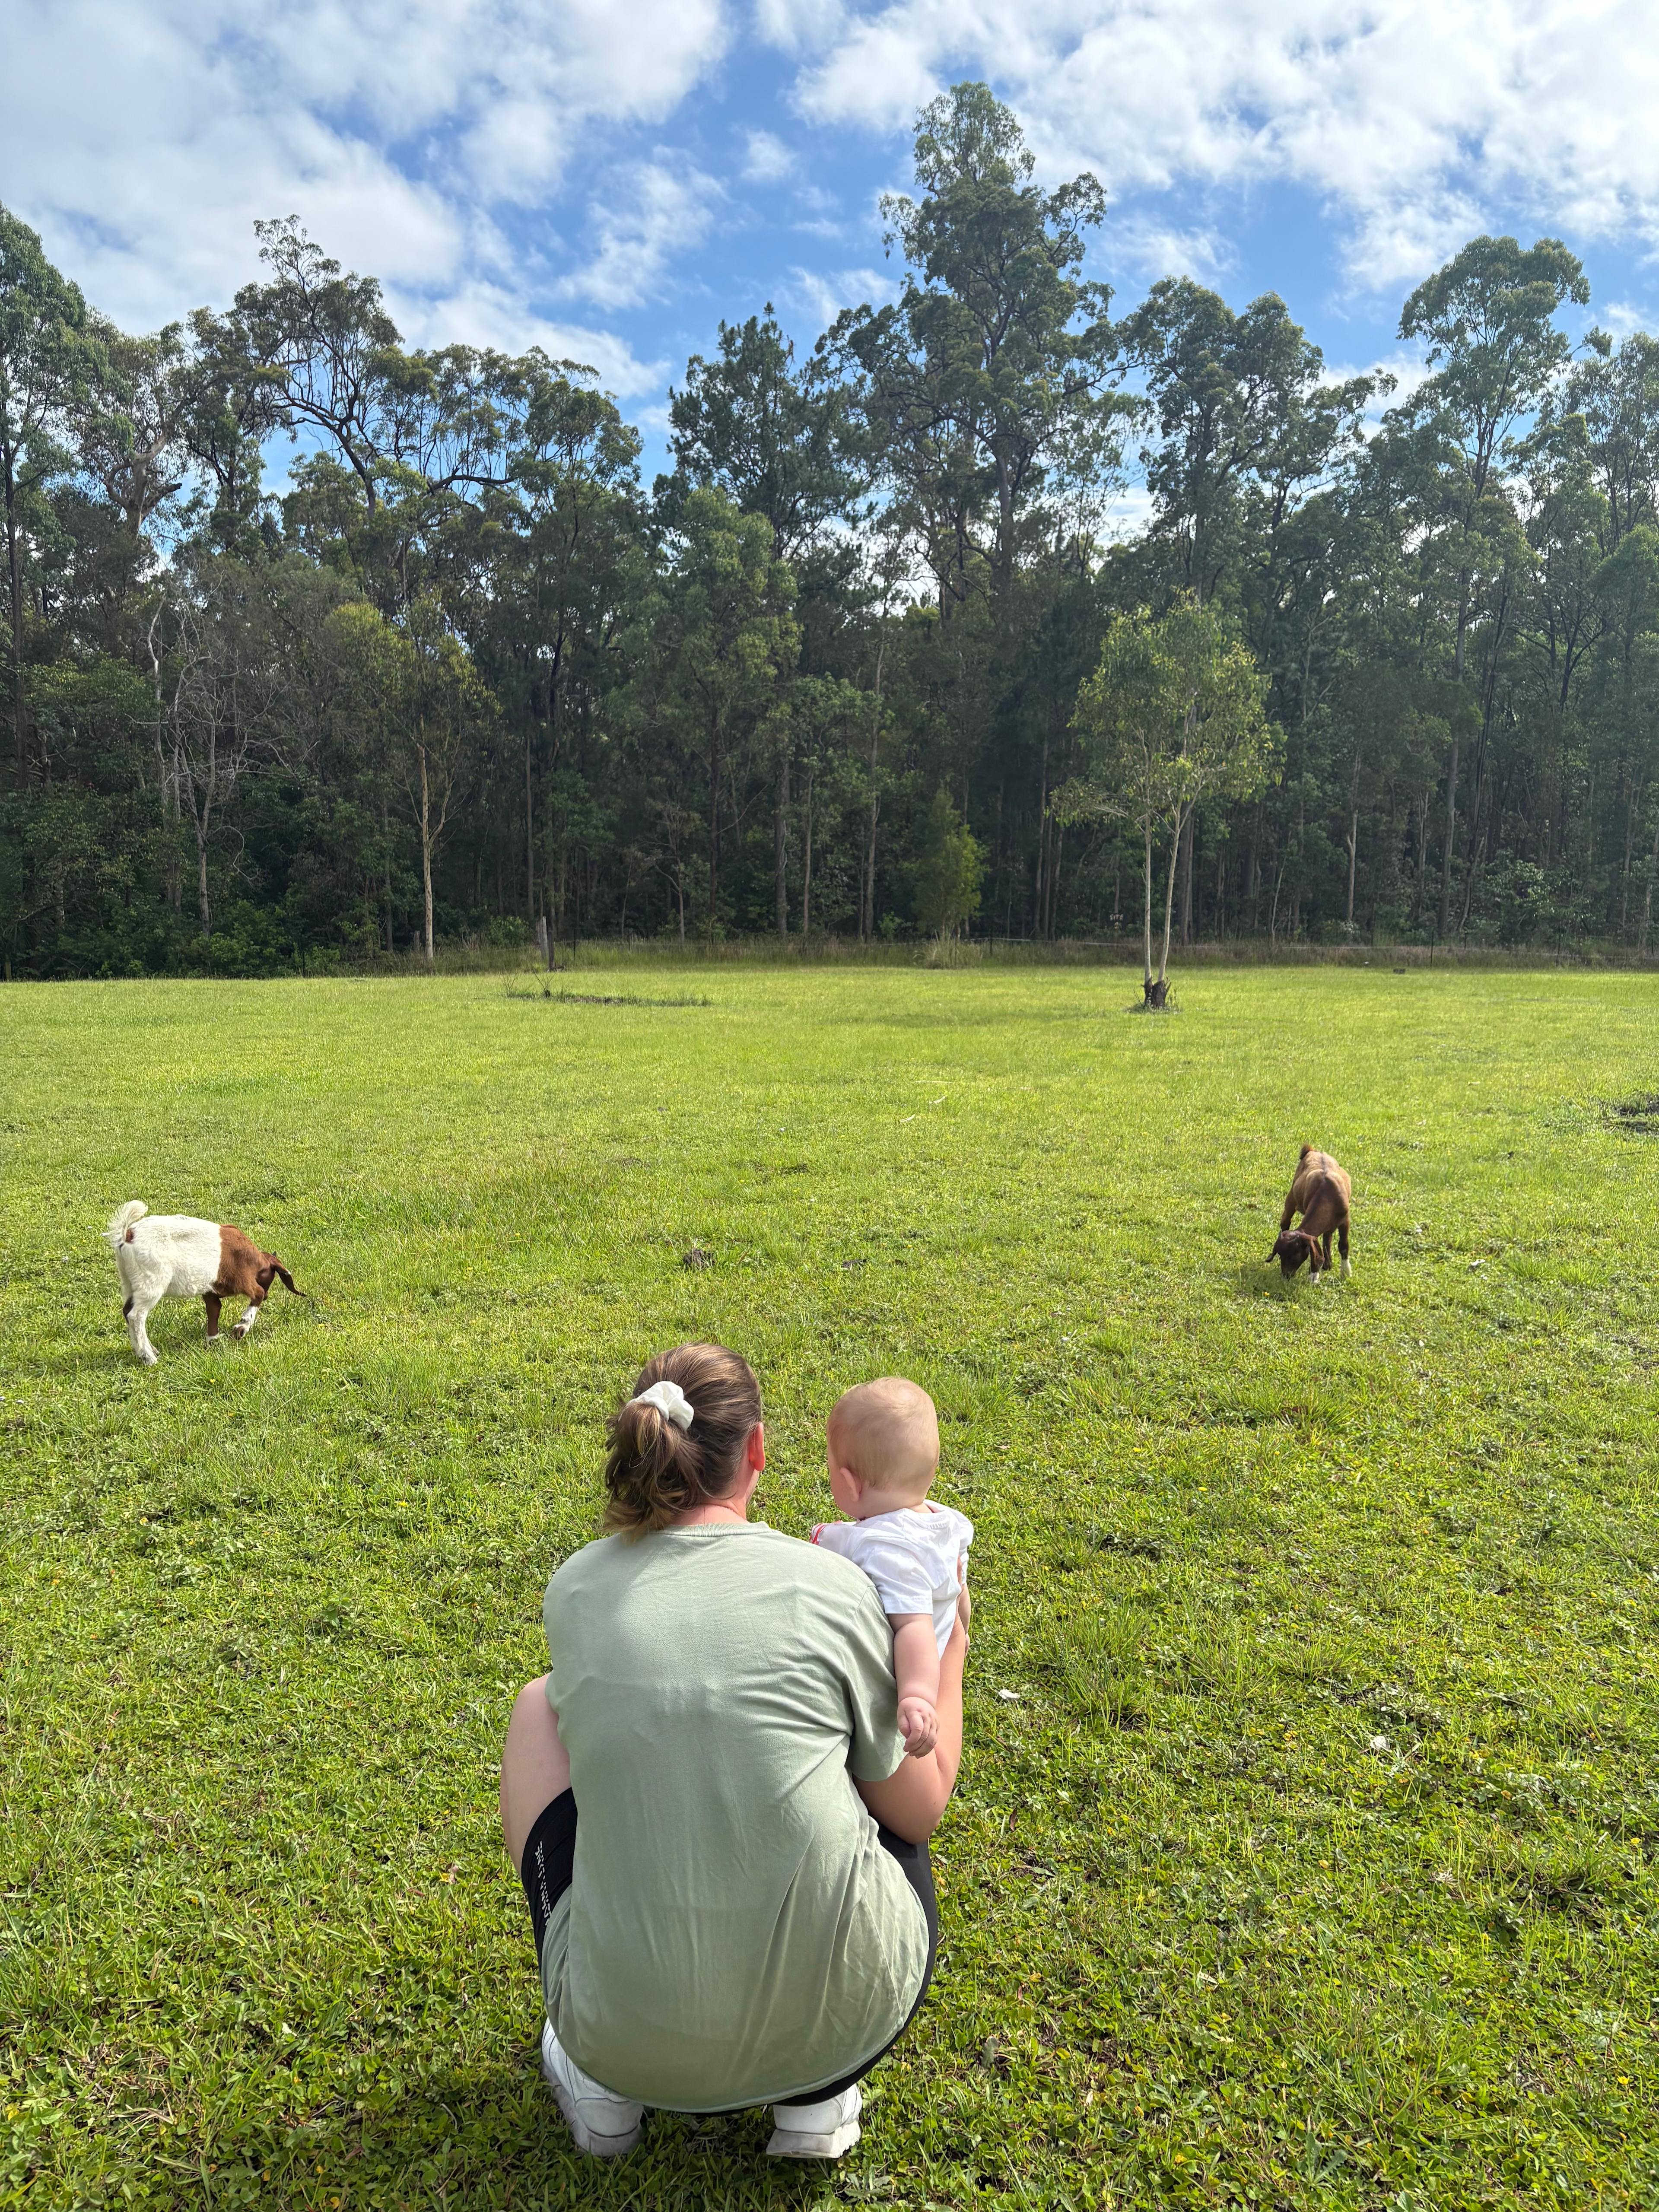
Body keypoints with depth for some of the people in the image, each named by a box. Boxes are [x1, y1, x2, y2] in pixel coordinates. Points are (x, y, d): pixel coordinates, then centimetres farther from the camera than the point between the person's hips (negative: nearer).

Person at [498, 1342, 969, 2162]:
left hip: (628, 2035, 1)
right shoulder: (833, 1587, -9)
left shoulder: (573, 1592, -3)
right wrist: (950, 1657, 19)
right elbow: (918, 1812, 3)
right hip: (845, 2013, 0)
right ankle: (817, 2095, 18)